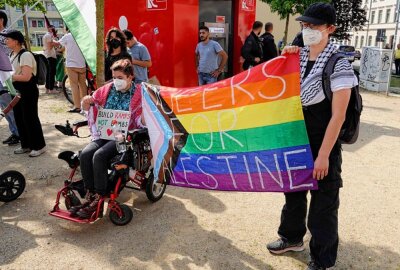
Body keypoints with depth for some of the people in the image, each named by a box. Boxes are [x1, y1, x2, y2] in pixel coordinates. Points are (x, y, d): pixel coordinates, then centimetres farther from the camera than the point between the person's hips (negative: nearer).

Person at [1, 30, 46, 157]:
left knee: (30, 118, -3)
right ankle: (26, 145, 25)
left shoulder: (25, 55, -18)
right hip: (16, 90, 9)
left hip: (28, 91, -9)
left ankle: (39, 146, 9)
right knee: (19, 118, 13)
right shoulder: (12, 54, 12)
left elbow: (26, 77, -25)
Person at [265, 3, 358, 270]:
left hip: (324, 144, -6)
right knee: (293, 191, 20)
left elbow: (338, 116, -18)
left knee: (323, 203, 6)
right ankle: (292, 237, 43)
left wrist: (323, 155, -19)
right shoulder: (298, 56, 3)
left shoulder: (339, 65, -15)